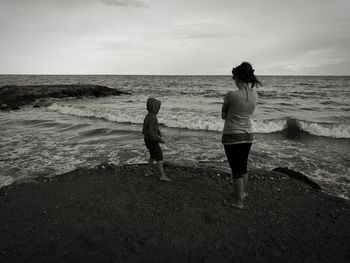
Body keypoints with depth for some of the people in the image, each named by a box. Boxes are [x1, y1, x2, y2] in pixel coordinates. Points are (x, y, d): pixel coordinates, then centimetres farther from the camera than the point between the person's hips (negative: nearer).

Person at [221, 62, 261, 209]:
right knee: (243, 166, 23)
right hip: (247, 136, 6)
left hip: (231, 136, -6)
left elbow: (223, 115, -3)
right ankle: (242, 192, 44)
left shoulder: (231, 95, -18)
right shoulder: (255, 96, -2)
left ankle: (238, 201, 19)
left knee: (236, 169, 6)